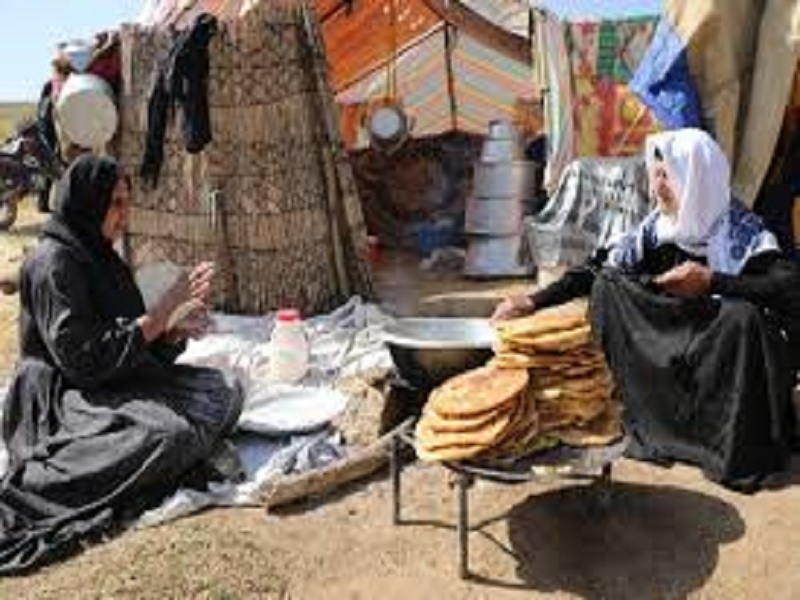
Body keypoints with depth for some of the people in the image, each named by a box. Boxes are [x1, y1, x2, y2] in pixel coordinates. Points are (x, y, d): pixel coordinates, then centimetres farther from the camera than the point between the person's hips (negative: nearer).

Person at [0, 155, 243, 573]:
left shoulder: (101, 257, 13)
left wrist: (179, 330, -7)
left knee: (223, 392, 2)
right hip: (61, 399, -9)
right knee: (172, 436, -33)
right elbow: (83, 357, -23)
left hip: (120, 382, 9)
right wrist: (165, 307, -20)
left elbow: (137, 343, 15)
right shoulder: (53, 263, -15)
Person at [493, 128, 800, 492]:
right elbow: (599, 268, -4)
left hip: (734, 350, -5)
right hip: (675, 341, 5)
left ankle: (739, 451, -16)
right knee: (606, 287, -10)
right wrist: (534, 302, -11)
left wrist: (712, 281, -37)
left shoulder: (740, 230, -18)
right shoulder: (660, 225, -5)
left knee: (745, 313, -36)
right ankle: (656, 423, -6)